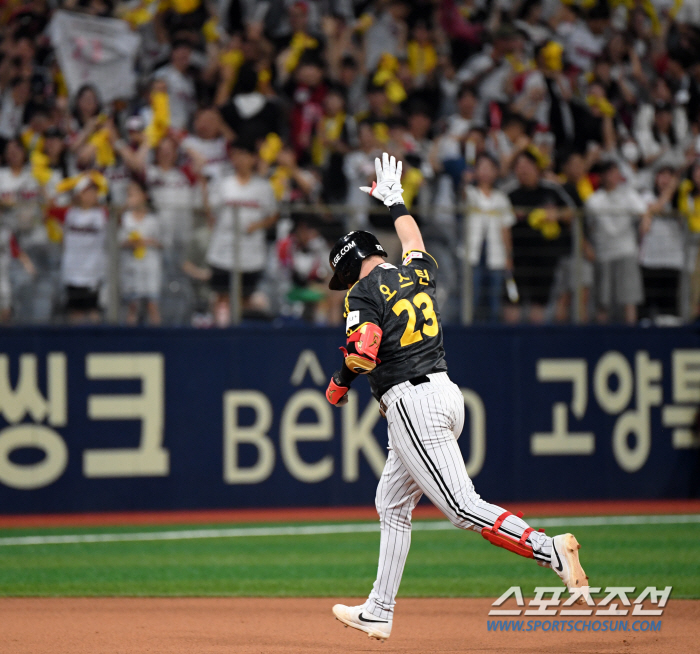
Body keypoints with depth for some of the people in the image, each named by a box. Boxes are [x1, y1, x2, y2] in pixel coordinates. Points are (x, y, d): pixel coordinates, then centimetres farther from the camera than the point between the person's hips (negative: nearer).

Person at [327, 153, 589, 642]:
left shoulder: (364, 293, -6)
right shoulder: (418, 274, 15)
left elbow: (363, 356, -20)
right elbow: (415, 243, 39)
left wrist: (340, 383, 1)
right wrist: (395, 201, 54)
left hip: (411, 402, -9)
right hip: (445, 392, 9)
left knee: (463, 509, -14)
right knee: (392, 505, 17)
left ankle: (549, 549, -28)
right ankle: (379, 612, 21)